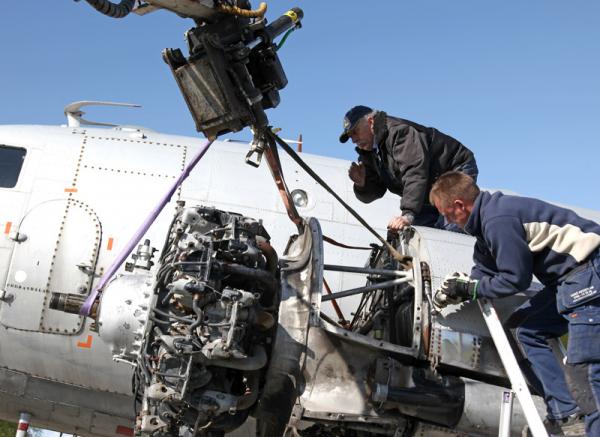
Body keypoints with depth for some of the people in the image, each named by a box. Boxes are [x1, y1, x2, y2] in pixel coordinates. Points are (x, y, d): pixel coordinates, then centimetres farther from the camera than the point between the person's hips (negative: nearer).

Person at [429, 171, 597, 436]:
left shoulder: (499, 220, -21)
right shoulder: (488, 216, 11)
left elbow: (515, 279, -17)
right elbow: (484, 270, 20)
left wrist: (469, 289, -7)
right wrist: (457, 290, 8)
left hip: (589, 272, -11)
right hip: (570, 277, 11)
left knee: (583, 366, -15)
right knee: (529, 334, 13)